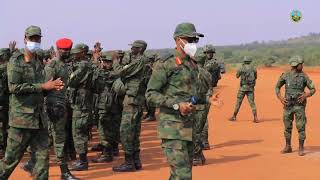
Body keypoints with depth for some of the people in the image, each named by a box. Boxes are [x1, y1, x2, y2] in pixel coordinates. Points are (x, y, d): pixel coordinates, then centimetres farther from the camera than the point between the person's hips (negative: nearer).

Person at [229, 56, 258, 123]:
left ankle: (234, 117, 17)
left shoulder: (241, 68, -6)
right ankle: (255, 117, -10)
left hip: (243, 87, -2)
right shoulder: (253, 69, 3)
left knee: (238, 102, 9)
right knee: (252, 102, 2)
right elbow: (255, 77, 17)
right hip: (251, 88, 2)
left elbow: (237, 76, 10)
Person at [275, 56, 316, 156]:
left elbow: (313, 89, 2)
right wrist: (280, 98, -5)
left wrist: (306, 95, -18)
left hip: (299, 105, -2)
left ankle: (301, 149, 6)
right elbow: (277, 87, 11)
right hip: (288, 105, 2)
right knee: (287, 127, 9)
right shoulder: (285, 75, 0)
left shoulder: (304, 76, -2)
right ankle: (288, 147, 22)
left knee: (301, 127, -4)